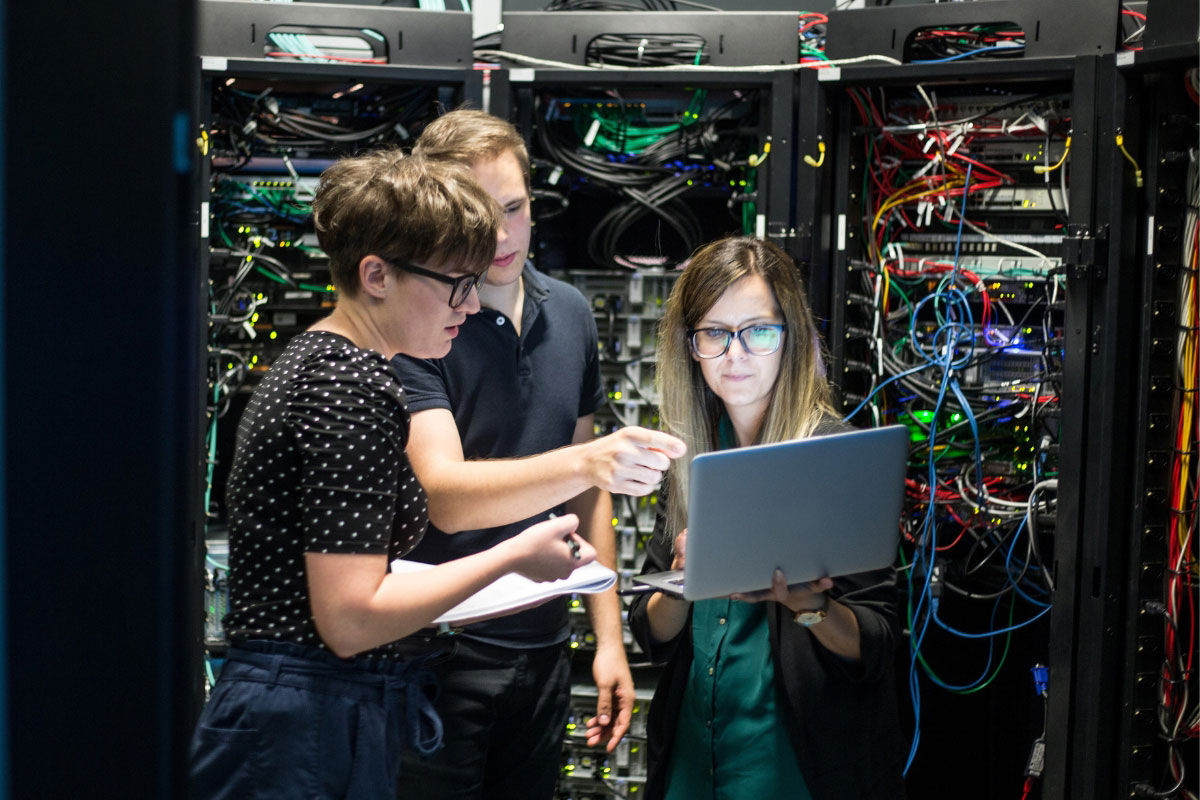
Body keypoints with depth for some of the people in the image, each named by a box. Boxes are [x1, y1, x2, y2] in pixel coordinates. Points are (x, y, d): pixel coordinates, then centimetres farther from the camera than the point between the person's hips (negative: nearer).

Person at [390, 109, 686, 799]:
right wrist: (586, 461, -38)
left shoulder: (569, 314, 6)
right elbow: (445, 496, -25)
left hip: (542, 645, 6)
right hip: (439, 651, -6)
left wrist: (609, 635, 10)